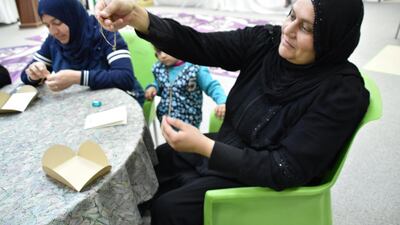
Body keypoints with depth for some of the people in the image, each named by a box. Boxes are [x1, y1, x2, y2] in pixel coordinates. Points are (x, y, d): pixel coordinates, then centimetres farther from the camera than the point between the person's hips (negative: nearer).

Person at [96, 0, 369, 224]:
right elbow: (199, 45, -15)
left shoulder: (342, 92, -24)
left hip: (266, 181, -5)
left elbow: (286, 171, -27)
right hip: (224, 149, 6)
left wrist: (204, 146, -33)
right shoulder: (266, 41, -9)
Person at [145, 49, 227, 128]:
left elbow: (212, 87, -19)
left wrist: (222, 102, -36)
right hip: (164, 118, 5)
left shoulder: (195, 68, -21)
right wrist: (153, 87, -8)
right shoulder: (158, 68, -3)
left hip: (188, 120, -5)